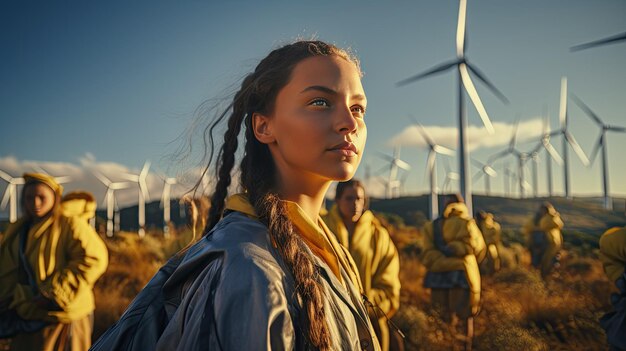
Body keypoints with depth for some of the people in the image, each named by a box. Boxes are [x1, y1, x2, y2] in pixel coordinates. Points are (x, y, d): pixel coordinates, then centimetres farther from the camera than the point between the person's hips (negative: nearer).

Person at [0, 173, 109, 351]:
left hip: (65, 317, -5)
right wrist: (20, 297, -12)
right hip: (28, 318, 5)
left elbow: (94, 258, -20)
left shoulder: (70, 224, -9)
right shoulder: (16, 231, 10)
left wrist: (55, 292, -21)